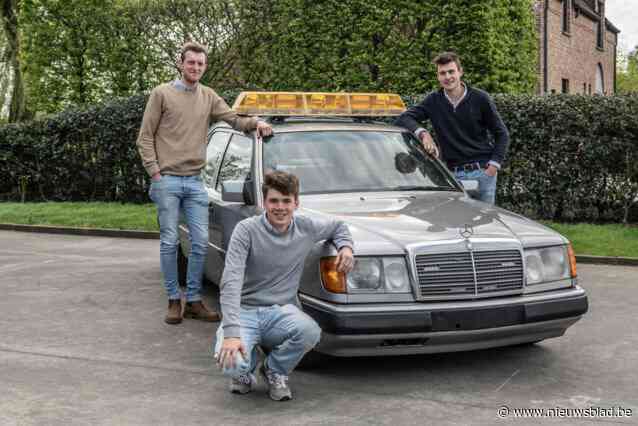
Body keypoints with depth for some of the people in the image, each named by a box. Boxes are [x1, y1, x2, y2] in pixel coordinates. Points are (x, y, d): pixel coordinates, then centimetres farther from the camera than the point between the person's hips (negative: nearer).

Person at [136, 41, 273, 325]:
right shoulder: (162, 94, 1)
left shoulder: (209, 97, 12)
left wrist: (255, 123, -12)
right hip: (167, 180, -4)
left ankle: (194, 301, 12)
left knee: (200, 243, 1)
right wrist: (155, 172, -7)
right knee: (170, 242, 1)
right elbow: (145, 137, 1)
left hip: (195, 181, 4)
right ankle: (174, 300, 12)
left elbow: (232, 119, 9)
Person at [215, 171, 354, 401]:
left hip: (281, 310, 3)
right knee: (231, 363, -32)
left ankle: (275, 371, 1)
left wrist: (345, 246, 0)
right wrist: (231, 332, -32)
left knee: (310, 332, -33)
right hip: (246, 311, -2)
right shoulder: (247, 230, -11)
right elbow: (231, 282, -20)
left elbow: (338, 226, 25)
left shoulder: (307, 228, 2)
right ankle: (245, 369, 11)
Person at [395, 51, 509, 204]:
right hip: (454, 174, 1)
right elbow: (403, 119, -4)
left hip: (483, 172, -1)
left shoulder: (480, 98, -1)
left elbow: (502, 134, 5)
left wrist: (494, 165, -6)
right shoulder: (434, 101, 3)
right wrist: (422, 133, -22)